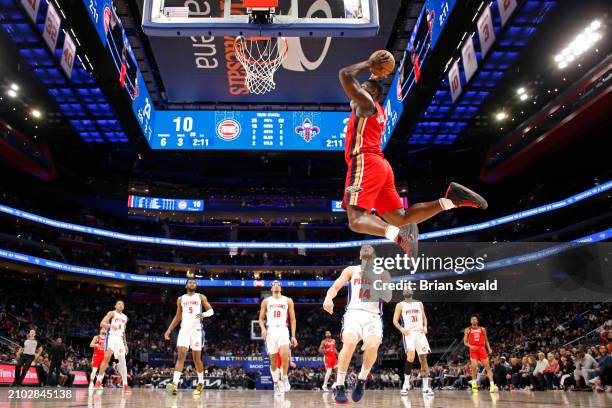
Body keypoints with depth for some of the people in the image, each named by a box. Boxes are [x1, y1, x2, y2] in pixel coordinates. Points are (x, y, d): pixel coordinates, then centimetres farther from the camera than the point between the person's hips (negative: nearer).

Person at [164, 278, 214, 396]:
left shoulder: (201, 297, 7)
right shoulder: (180, 299, 15)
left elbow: (211, 310, 1)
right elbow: (178, 317, 20)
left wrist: (204, 314, -21)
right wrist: (169, 330, 13)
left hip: (196, 329, -2)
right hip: (184, 329, 2)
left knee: (197, 358, 4)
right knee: (181, 355, -12)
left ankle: (200, 383, 19)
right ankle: (175, 384, -22)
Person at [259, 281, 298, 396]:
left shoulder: (288, 301, 9)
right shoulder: (266, 301, 11)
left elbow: (293, 319, 9)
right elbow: (261, 318, 11)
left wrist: (293, 336, 2)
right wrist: (263, 328, -10)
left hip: (283, 330, -1)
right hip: (271, 330, 1)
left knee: (284, 355, -24)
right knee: (273, 360, 3)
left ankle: (284, 378, -2)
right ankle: (276, 384, 18)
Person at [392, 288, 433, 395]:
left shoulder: (419, 304, 16)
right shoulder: (400, 305, 6)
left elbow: (424, 318, 19)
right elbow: (395, 320, 1)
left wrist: (425, 326, -2)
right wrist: (401, 328, -18)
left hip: (420, 333, 4)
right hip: (408, 333, -4)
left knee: (423, 358, 6)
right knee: (410, 356, -24)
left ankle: (426, 386, 17)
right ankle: (406, 384, -13)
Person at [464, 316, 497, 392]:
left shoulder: (482, 329, 12)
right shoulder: (467, 330, 7)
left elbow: (486, 341, 15)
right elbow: (465, 342, 5)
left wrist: (489, 348, -1)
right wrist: (470, 346, -15)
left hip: (482, 349, 2)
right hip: (473, 350, -2)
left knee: (487, 366, -6)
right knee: (474, 366, -15)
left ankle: (492, 385, -10)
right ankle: (474, 382, 4)